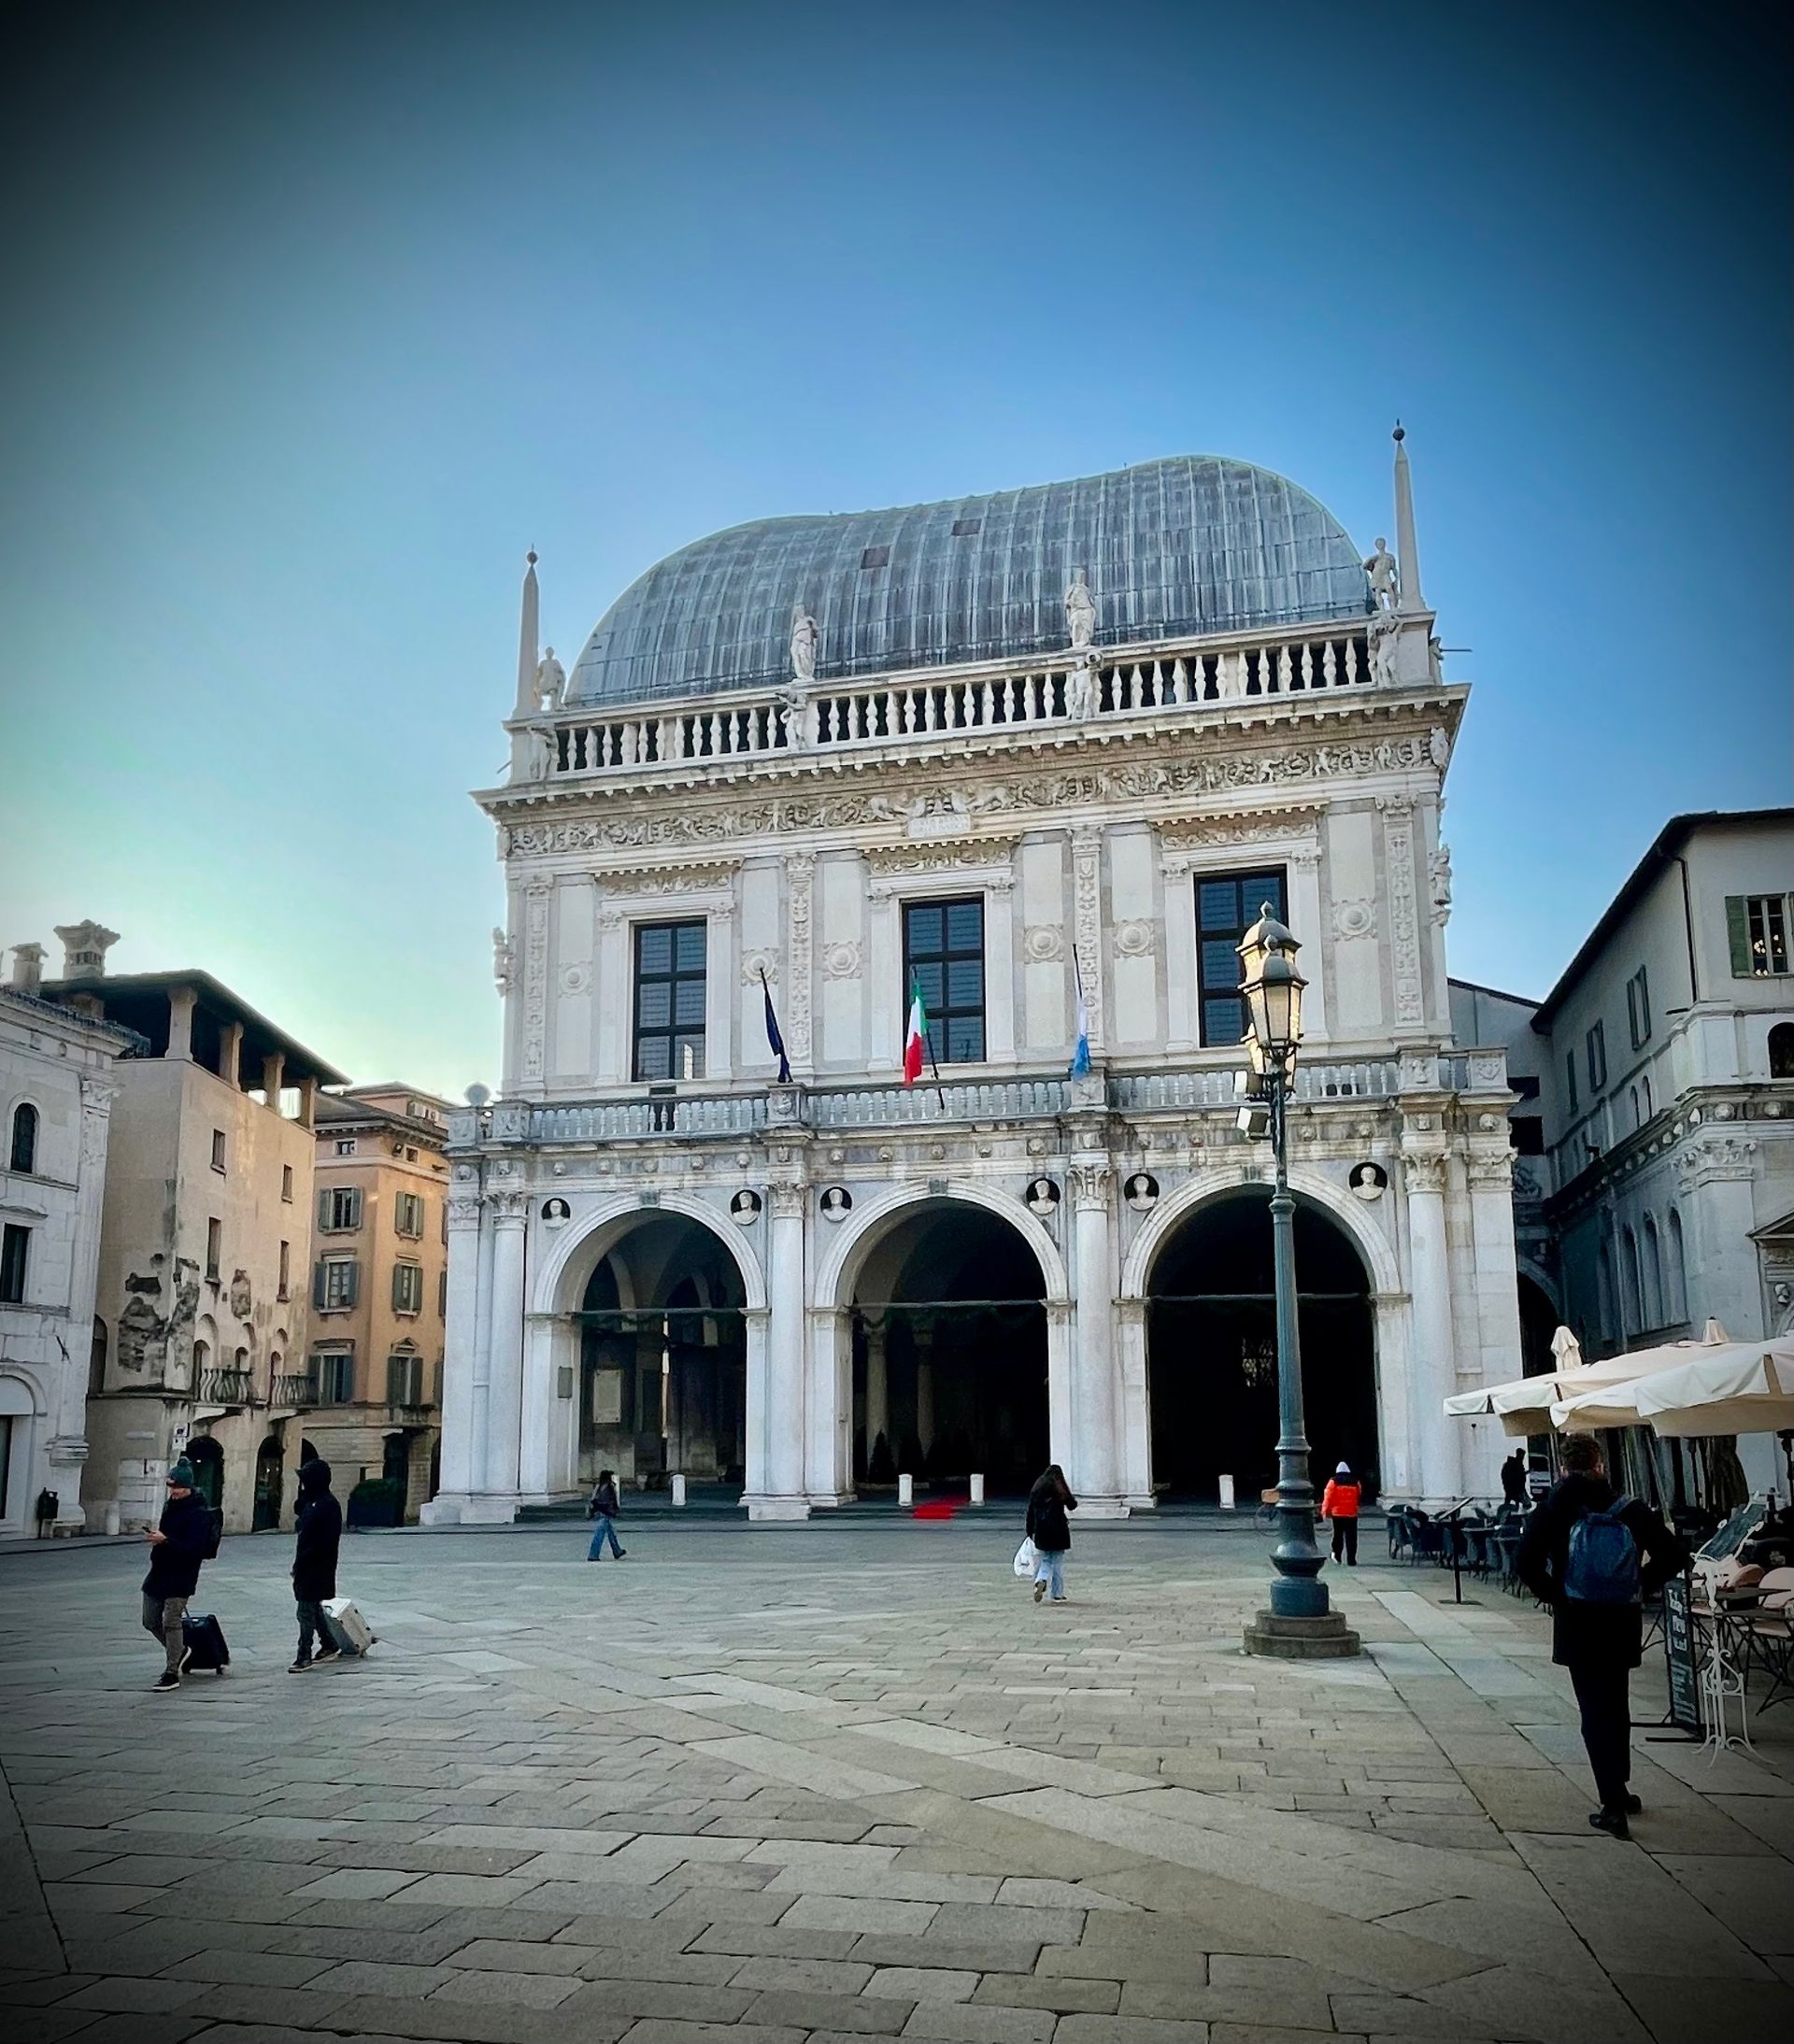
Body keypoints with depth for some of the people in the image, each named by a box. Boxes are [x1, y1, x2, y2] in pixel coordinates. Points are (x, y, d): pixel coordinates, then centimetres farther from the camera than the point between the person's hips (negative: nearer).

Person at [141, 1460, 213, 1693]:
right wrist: (157, 1539, 8)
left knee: (171, 1623, -8)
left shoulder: (199, 1514, -16)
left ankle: (172, 1673, 0)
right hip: (158, 1573, 9)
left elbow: (195, 1548, -24)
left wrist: (165, 1541, -31)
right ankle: (179, 1651, 35)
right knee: (151, 1622, 14)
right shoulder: (171, 1506, 11)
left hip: (180, 1578, -9)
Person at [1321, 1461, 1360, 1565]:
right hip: (1352, 1514, 1)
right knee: (1351, 1537, 2)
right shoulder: (1355, 1482, 5)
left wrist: (1325, 1511, 0)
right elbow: (1358, 1498, 15)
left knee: (1338, 1535, 16)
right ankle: (1351, 1560, -2)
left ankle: (1336, 1555, 11)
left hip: (1337, 1513, -1)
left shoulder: (1333, 1481, -3)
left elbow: (1328, 1497, -7)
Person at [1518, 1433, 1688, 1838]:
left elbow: (1527, 1561, -19)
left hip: (1577, 1625, -3)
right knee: (1617, 1705, 21)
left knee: (1594, 1710, 2)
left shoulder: (1556, 1509, -9)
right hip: (1623, 1623, 3)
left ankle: (1613, 1806, -4)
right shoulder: (1630, 1511, -3)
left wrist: (1552, 1593, -4)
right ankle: (1619, 1787, 34)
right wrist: (1640, 1586, 4)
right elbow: (1673, 1554, -7)